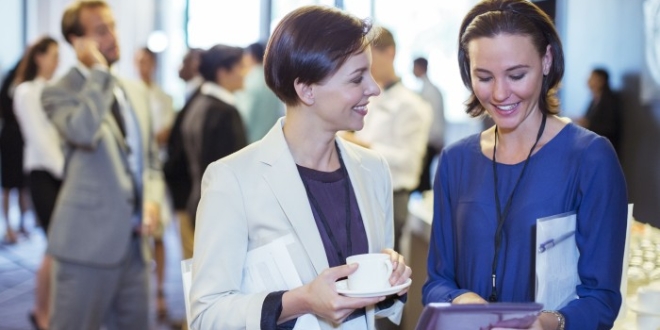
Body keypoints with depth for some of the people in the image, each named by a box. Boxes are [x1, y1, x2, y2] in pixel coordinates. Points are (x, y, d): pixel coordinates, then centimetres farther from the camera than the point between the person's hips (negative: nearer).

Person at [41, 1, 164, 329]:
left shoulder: (135, 91, 15)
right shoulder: (60, 92, -6)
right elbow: (84, 133, -27)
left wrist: (152, 199, 2)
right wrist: (99, 72, -17)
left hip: (134, 240, 7)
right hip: (89, 240, -6)